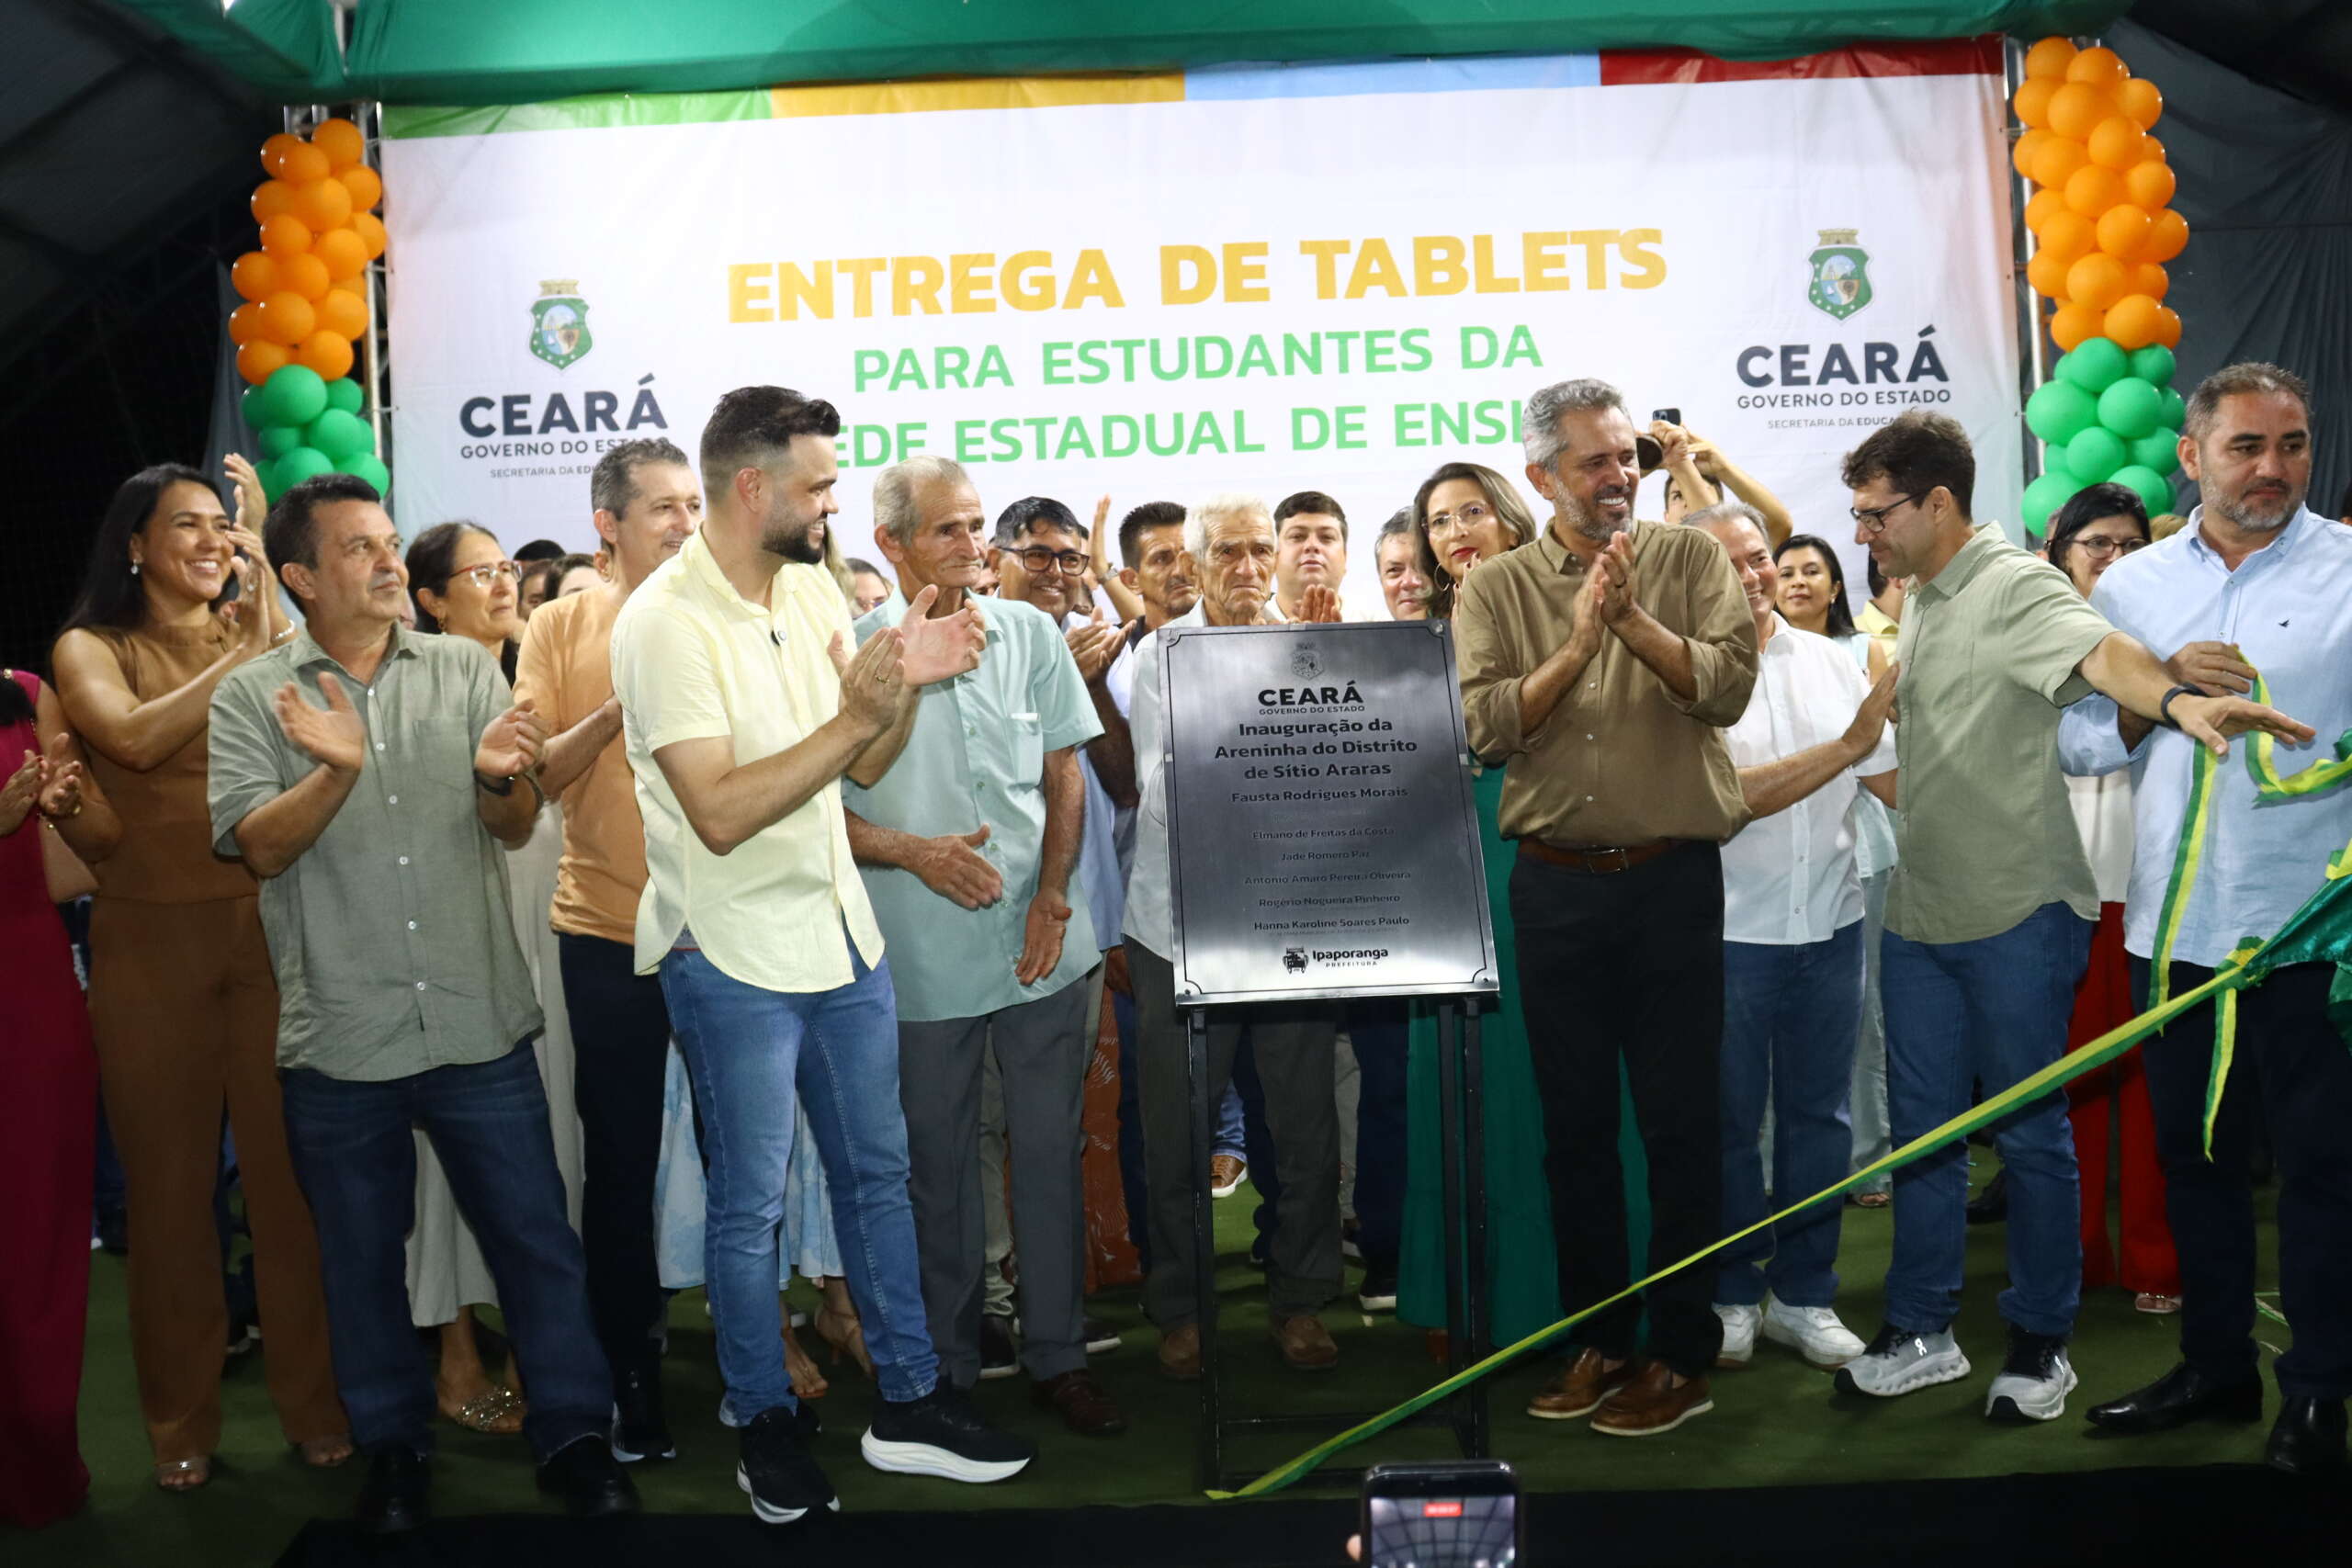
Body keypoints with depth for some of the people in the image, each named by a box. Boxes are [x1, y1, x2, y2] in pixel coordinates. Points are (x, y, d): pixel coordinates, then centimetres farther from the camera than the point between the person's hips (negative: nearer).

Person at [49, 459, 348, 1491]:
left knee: (291, 1172, 1)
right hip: (152, 940, -1)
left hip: (271, 929, 1)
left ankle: (314, 1402, 15)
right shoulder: (90, 649, 5)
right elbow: (136, 737, -15)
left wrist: (263, 573, -11)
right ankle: (181, 1423, 21)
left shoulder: (262, 631, 10)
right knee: (169, 1182, 7)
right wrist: (245, 656, -11)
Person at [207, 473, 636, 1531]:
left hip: (479, 1020, 1)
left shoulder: (465, 670, 5)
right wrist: (337, 770, -27)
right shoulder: (251, 697, 1)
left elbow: (517, 827, 0)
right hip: (339, 1037, 0)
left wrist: (497, 776, -23)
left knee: (534, 1236, 5)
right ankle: (392, 1445, 32)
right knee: (363, 1253, 14)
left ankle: (573, 1435, 20)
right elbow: (261, 847, -9)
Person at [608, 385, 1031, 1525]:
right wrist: (853, 716, -27)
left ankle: (908, 1403, 27)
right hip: (736, 958, -7)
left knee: (878, 1175, 14)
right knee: (750, 1205, 7)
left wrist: (907, 683, -9)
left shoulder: (813, 590, 5)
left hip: (841, 936, 7)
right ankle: (767, 1427, 26)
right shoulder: (664, 623, -16)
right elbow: (720, 814, -24)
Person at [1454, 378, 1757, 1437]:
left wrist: (1631, 616, -19)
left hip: (1673, 875, -2)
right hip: (1553, 882, 2)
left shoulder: (1690, 560, 3)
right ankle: (1597, 1338, 25)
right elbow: (1484, 729, -7)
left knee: (1679, 1120, 4)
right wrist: (1579, 643, -15)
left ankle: (1682, 1353, 17)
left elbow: (1726, 685, -11)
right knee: (1573, 1121, 10)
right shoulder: (1496, 590, 5)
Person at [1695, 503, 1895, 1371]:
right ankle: (1732, 1292, 24)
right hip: (1729, 931, -4)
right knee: (1728, 1119, 8)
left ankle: (1803, 1293, 26)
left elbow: (1894, 783, 7)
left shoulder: (1830, 659, 4)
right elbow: (1729, 799, -19)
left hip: (1829, 923, 4)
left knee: (1818, 1116, 12)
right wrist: (1846, 747, -22)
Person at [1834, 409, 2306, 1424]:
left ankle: (2040, 1344, 20)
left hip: (2017, 915, -8)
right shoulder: (1919, 605, 13)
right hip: (1920, 913, 8)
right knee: (1921, 1126, 13)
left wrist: (2176, 699, -54)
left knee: (2029, 1132, 5)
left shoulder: (2016, 586, -13)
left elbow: (2098, 649, -35)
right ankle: (1921, 1331, 25)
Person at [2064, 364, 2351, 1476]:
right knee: (2192, 1154, 14)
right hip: (2172, 924, 4)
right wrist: (2161, 689, -8)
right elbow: (2076, 743, 7)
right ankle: (2216, 1365, 29)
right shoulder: (2130, 587, 9)